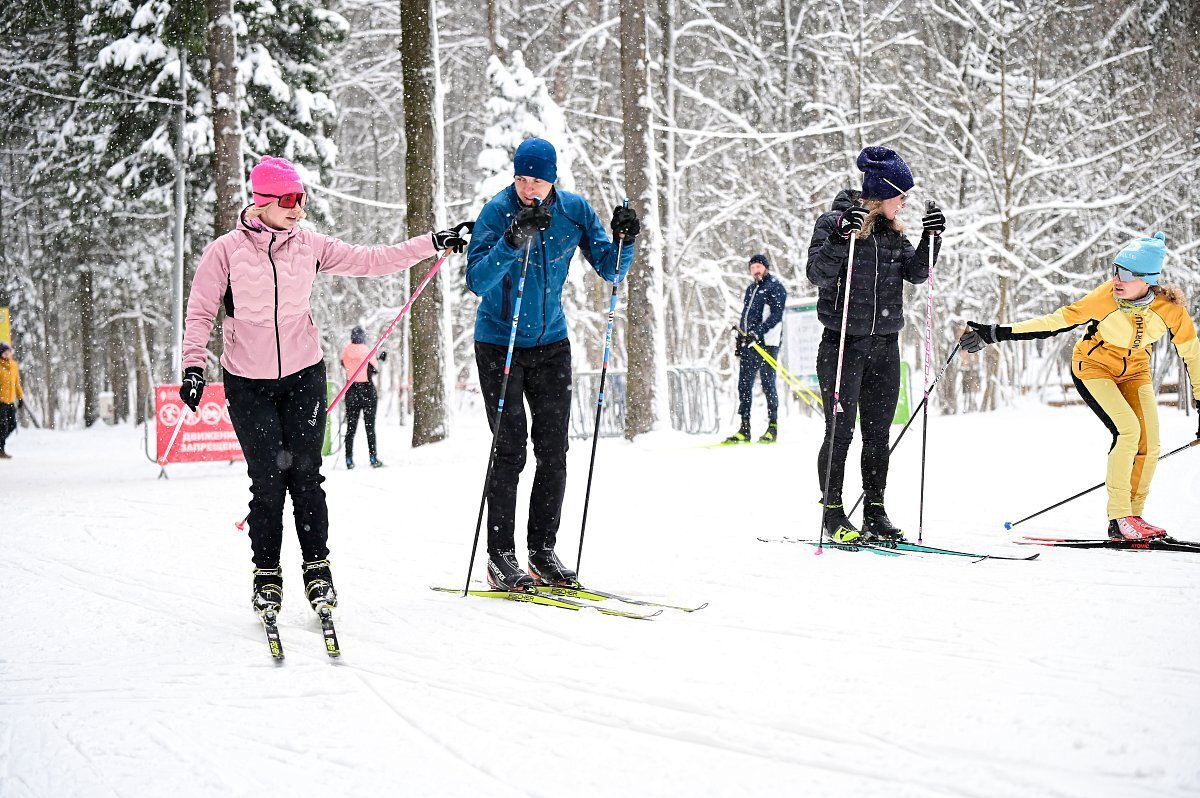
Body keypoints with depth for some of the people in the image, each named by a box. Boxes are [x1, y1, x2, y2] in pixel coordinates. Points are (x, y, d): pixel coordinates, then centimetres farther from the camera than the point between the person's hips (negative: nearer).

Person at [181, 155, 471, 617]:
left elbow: (371, 261, 6)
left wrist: (433, 244, 3)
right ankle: (267, 575, 10)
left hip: (304, 377, 2)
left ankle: (317, 568, 9)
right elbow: (200, 313, -4)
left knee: (306, 476, -2)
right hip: (249, 384, -2)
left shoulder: (310, 247, 1)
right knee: (268, 481, -5)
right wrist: (194, 366, -15)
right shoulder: (226, 251, -7)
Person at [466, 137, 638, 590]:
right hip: (500, 343, -4)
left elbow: (610, 270, 0)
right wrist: (512, 241, -40)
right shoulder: (497, 212, -16)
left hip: (551, 343, 4)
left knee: (554, 450, 3)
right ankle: (500, 556, 1)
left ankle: (543, 551, 13)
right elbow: (477, 281, -27)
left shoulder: (574, 211, -5)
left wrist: (624, 241, -19)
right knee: (510, 450, -7)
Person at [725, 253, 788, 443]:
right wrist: (739, 339, 19)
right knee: (744, 384, 2)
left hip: (767, 342, -7)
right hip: (749, 343, 7)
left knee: (768, 384, -6)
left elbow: (776, 315, -13)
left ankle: (773, 427, -1)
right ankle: (745, 428, 3)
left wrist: (757, 332, -22)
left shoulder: (775, 287, -2)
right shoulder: (750, 289, 22)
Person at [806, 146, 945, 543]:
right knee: (840, 431, -3)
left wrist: (931, 238, -3)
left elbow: (916, 273, 10)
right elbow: (818, 275, -17)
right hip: (844, 343, -6)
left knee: (878, 433, 8)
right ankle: (832, 513, 6)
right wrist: (840, 238, -30)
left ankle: (875, 512, 15)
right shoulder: (833, 222, -8)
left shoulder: (892, 230, 11)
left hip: (885, 345, 6)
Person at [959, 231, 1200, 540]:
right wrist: (996, 333, -29)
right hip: (1093, 367, -4)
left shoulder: (1171, 307, -24)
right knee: (1129, 430, -22)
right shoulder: (1107, 296, -30)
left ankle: (1133, 516, 11)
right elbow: (1060, 320, -25)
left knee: (1150, 444, -6)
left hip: (1134, 371, 4)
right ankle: (1118, 518, -15)